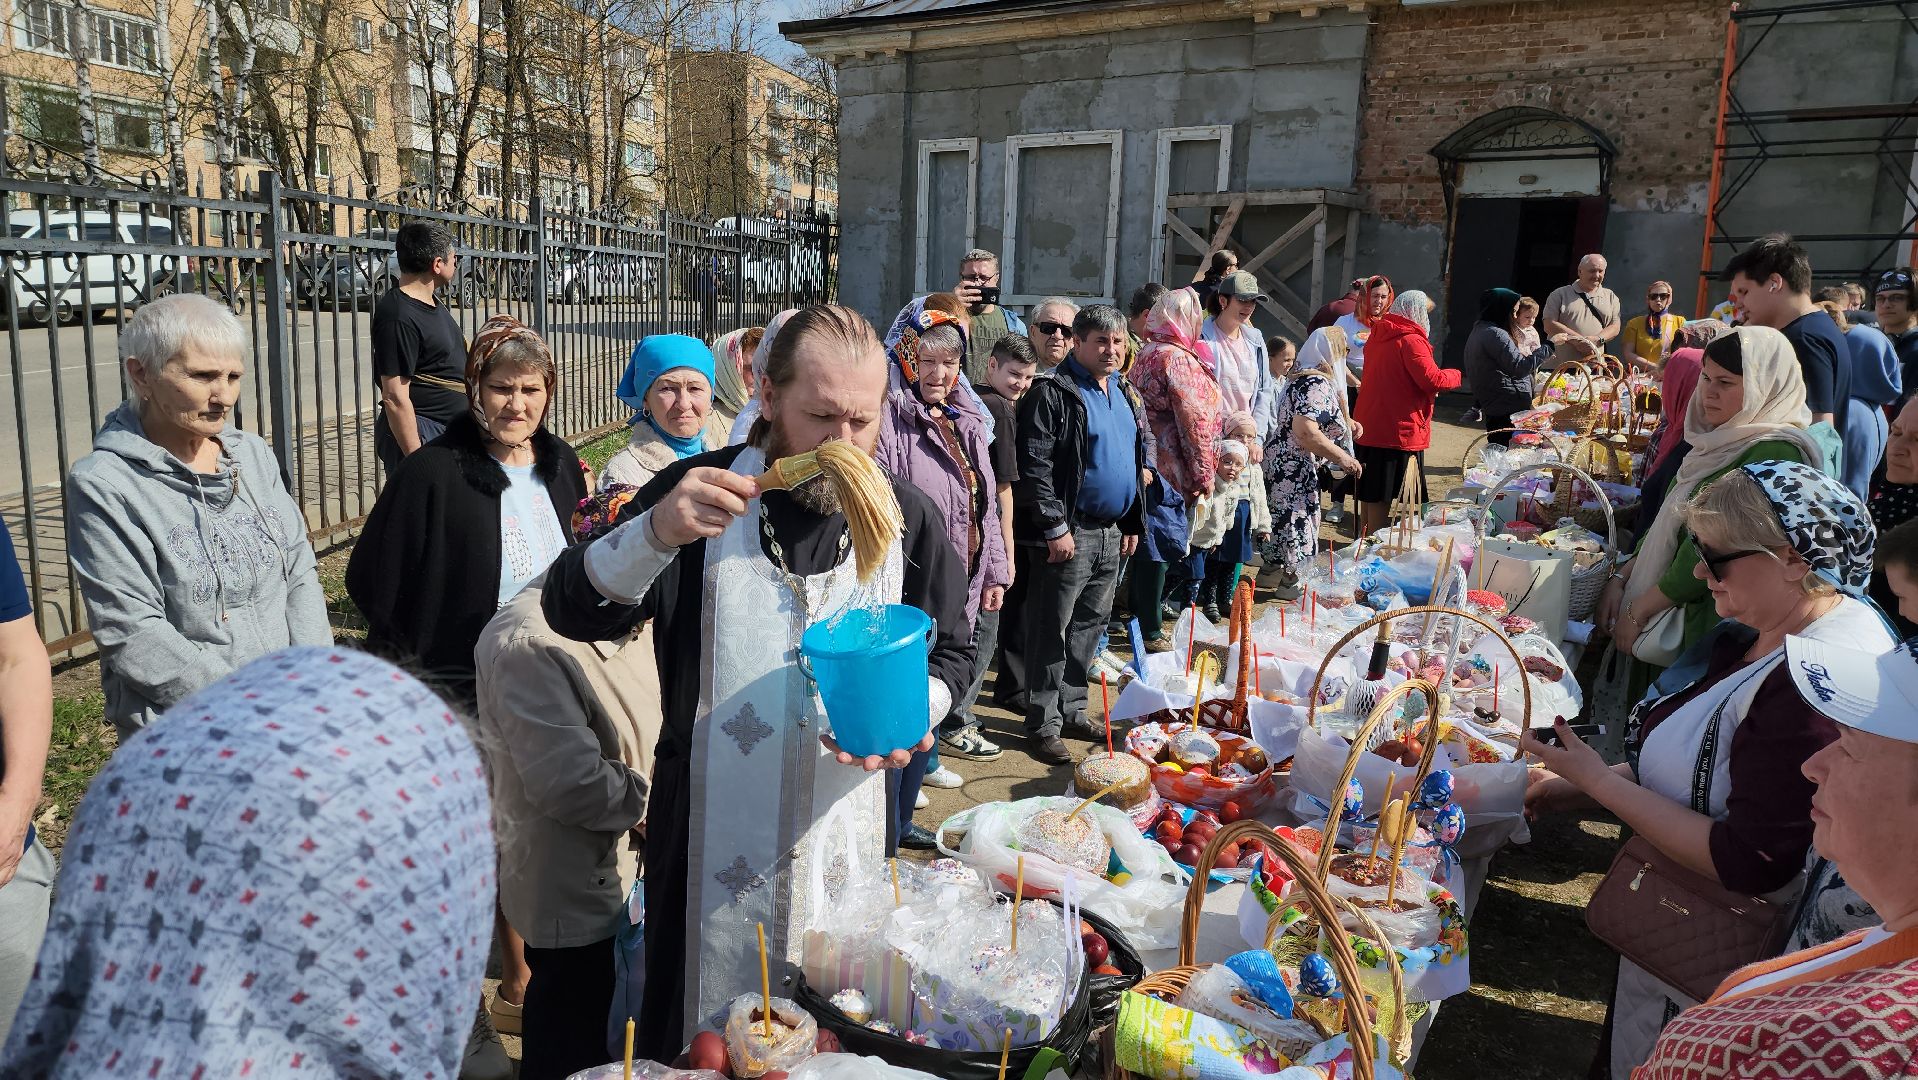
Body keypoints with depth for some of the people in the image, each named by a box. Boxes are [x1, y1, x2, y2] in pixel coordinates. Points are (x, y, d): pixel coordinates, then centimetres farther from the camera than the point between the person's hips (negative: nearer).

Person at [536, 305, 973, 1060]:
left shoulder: (905, 516, -1)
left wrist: (916, 713, -12)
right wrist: (656, 533, -31)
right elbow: (573, 611, -12)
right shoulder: (703, 491, -7)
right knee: (697, 1041, 15)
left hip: (845, 832, 2)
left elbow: (951, 652, 10)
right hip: (710, 835, -1)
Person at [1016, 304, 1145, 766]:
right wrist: (1055, 526, -20)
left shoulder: (1123, 393, 15)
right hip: (1070, 534, -8)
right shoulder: (1053, 392, -11)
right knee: (1053, 631, -2)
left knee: (1090, 626, 15)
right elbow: (1034, 465, -17)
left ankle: (1072, 709, 27)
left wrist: (1132, 524, 18)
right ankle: (1044, 725, 6)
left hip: (1112, 533, 8)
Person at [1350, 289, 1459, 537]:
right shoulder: (1410, 340, -15)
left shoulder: (1379, 335, 12)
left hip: (1369, 424, 9)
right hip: (1398, 430, -9)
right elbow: (1432, 379, -21)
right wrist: (1456, 375, -1)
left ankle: (1364, 540, 27)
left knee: (1370, 493, 17)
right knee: (1381, 497, -3)